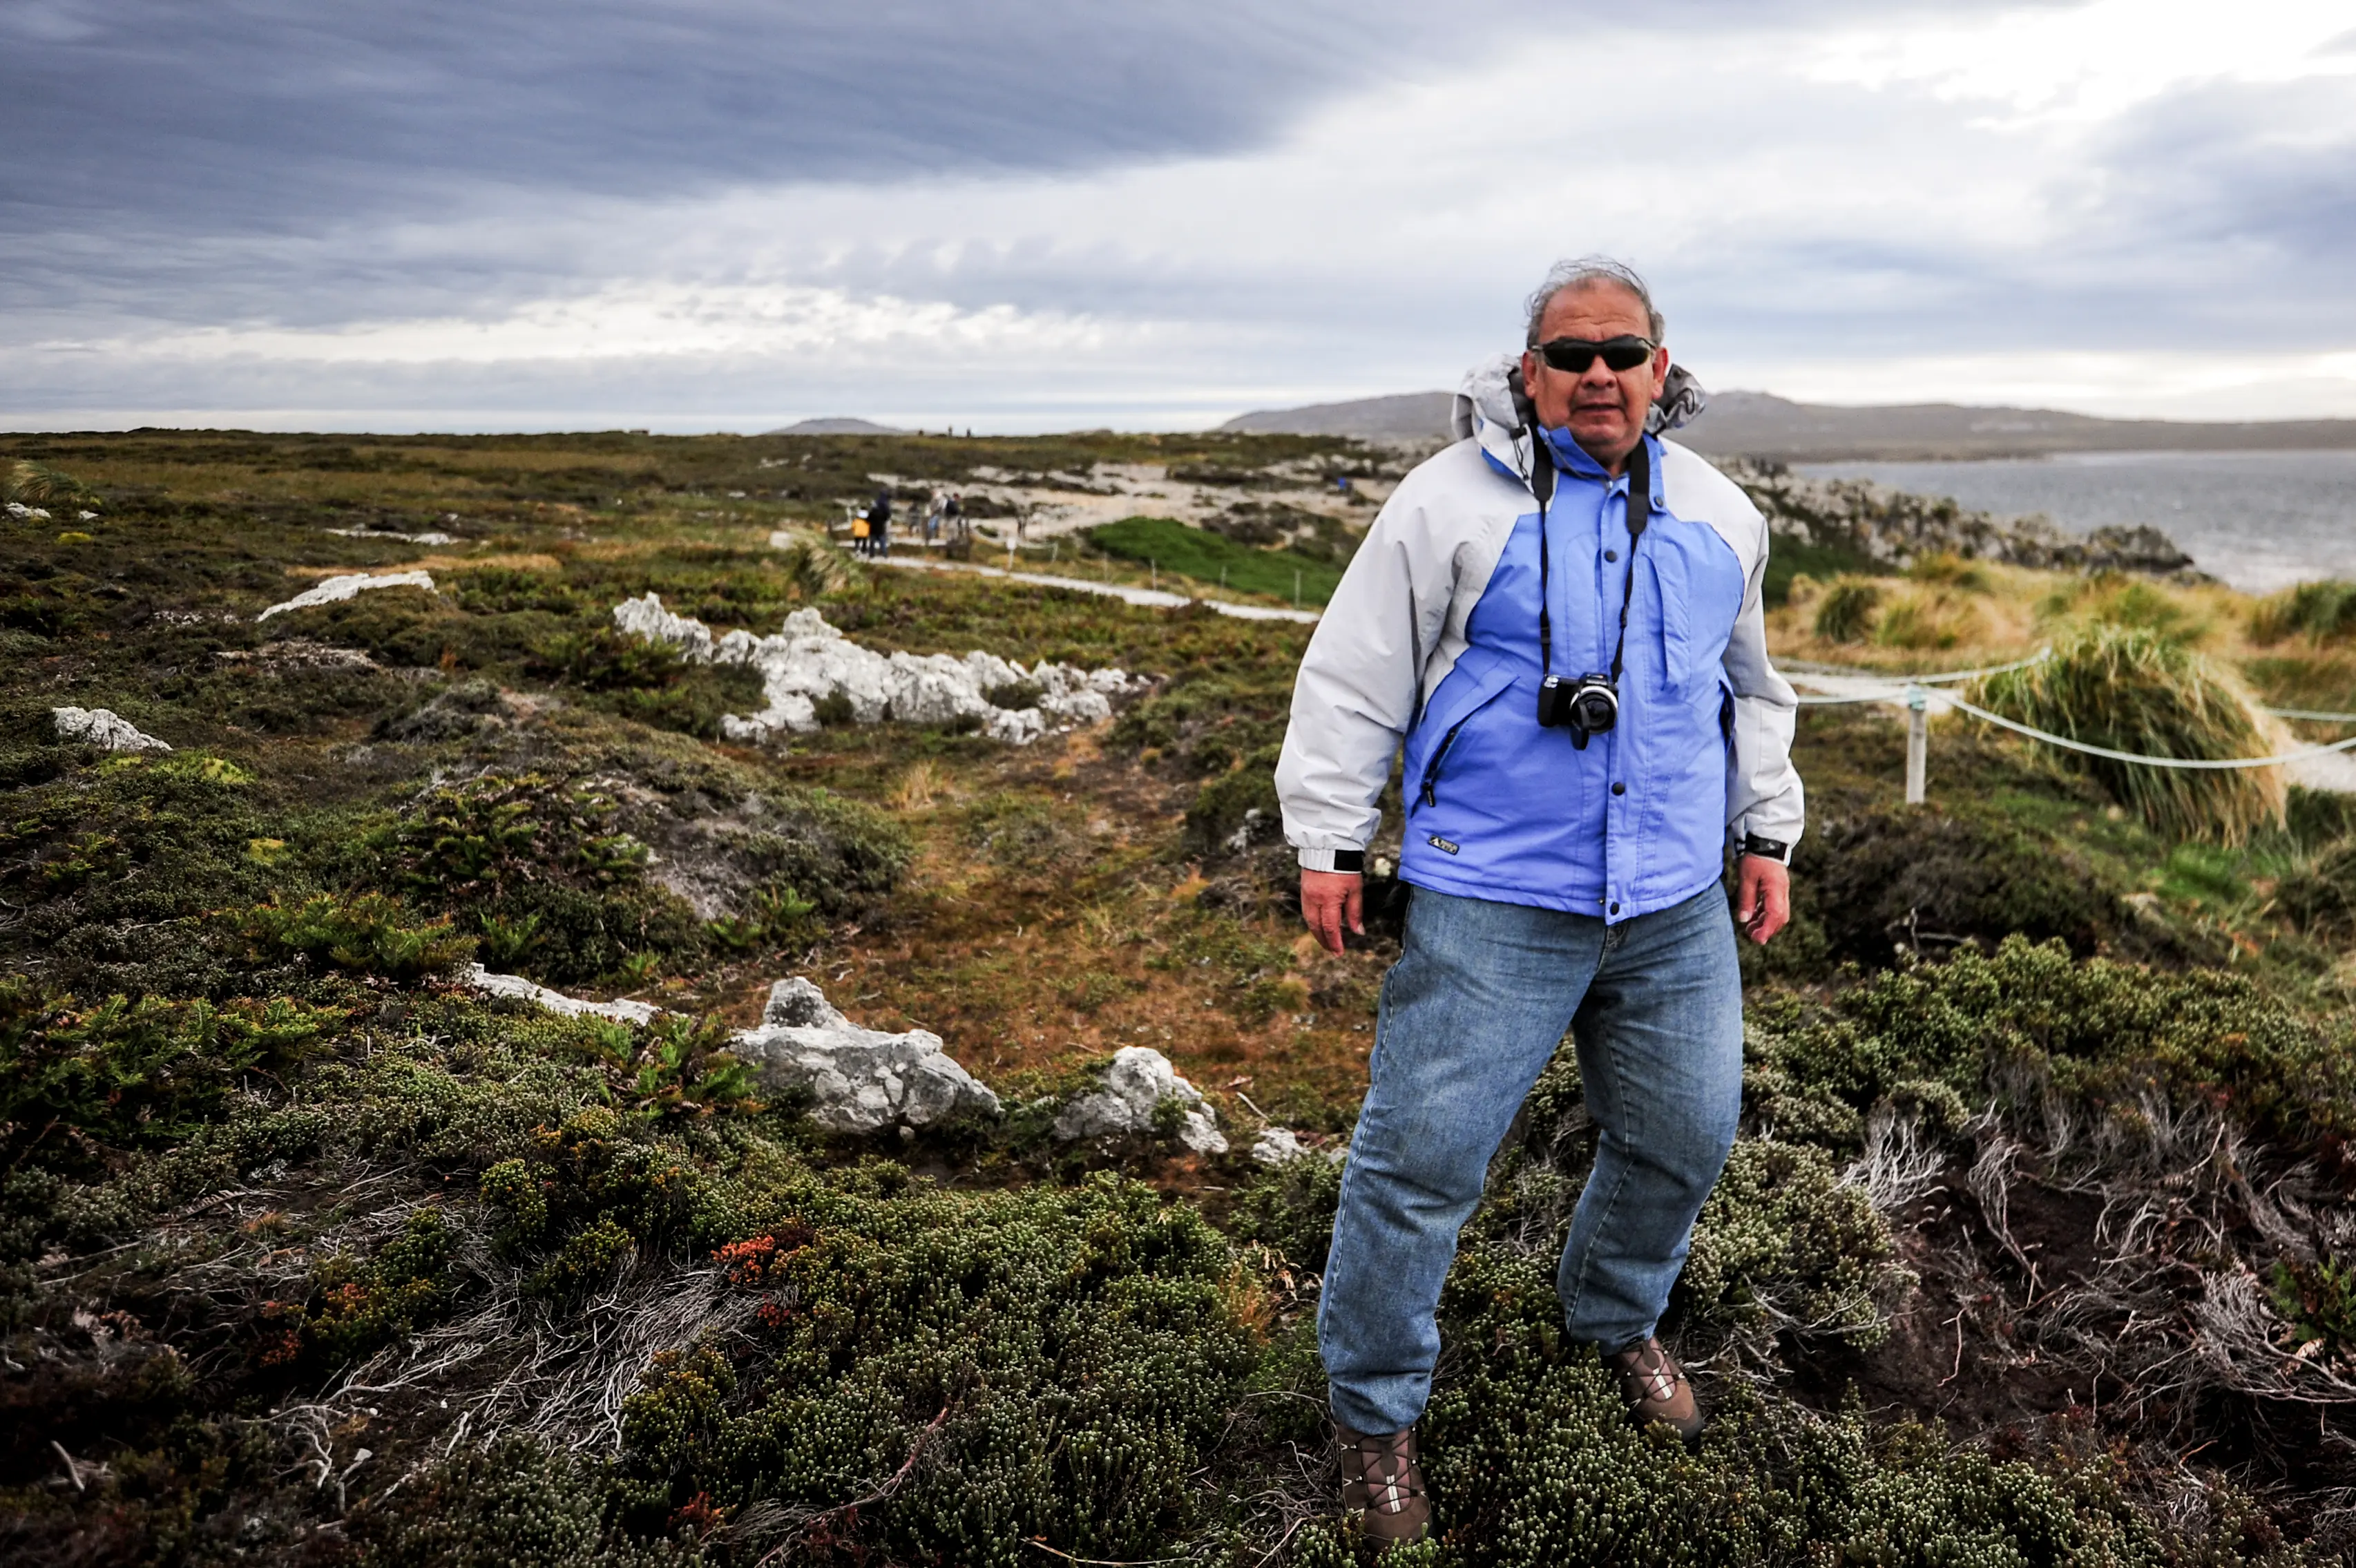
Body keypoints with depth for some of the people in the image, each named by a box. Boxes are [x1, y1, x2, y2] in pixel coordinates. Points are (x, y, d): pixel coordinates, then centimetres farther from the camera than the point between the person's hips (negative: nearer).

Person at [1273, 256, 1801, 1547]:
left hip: (1676, 910, 5)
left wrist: (1767, 833, 21)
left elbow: (1751, 690, 24)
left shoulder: (1719, 515, 12)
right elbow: (1352, 678, -4)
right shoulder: (1453, 500, -5)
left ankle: (1616, 1320, 46)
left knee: (1683, 1137, 17)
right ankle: (1374, 1414, 17)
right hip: (1492, 908, -5)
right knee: (1421, 1156, -4)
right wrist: (1326, 842, -6)